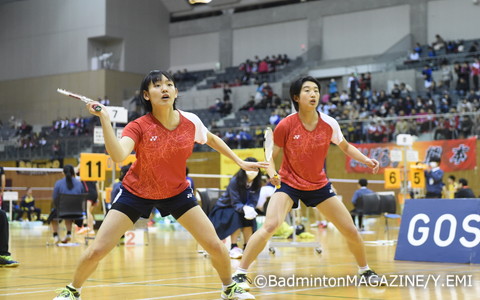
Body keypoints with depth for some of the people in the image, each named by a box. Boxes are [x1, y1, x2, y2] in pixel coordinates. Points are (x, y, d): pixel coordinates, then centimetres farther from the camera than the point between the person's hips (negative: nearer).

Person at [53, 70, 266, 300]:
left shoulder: (190, 121, -14)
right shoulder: (138, 127, -23)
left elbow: (212, 140, 9)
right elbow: (118, 156, -42)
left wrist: (240, 162, 11)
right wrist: (104, 118, -49)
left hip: (176, 192, 2)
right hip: (136, 192, -2)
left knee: (215, 245, -6)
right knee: (96, 250, -8)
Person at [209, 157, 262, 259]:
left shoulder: (256, 184, -11)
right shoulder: (235, 181, -25)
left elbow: (253, 202, -17)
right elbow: (235, 203, -29)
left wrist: (250, 209, -41)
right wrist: (244, 208, -51)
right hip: (224, 208, -4)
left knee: (249, 217, -27)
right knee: (237, 216, -33)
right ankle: (234, 248, -29)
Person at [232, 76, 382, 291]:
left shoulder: (329, 123, -11)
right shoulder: (286, 125, -18)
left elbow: (346, 147, 9)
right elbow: (271, 156, -7)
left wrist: (365, 160, -7)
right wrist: (271, 172, -28)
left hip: (319, 185, 3)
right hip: (288, 184, -3)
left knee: (351, 231, 4)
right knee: (270, 226, -27)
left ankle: (365, 270, 31)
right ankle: (239, 274, -15)